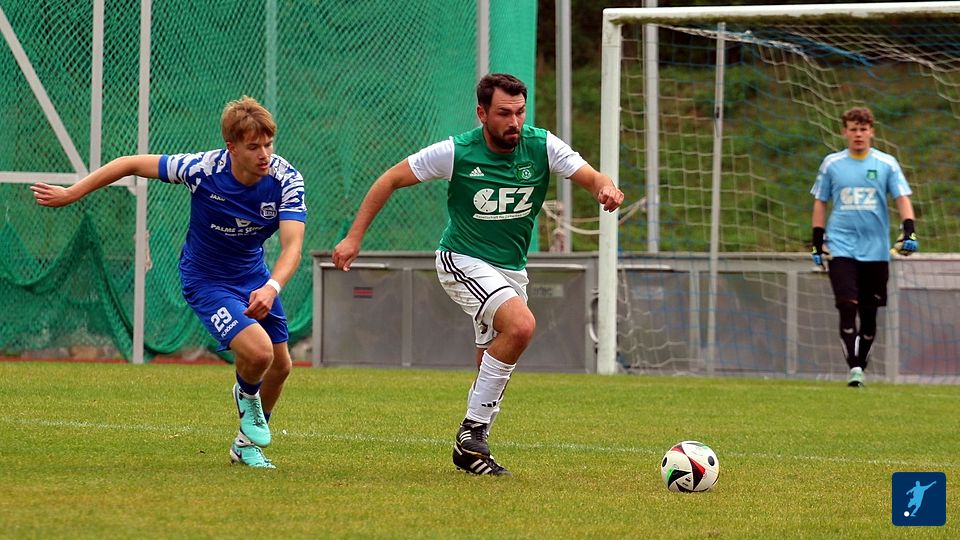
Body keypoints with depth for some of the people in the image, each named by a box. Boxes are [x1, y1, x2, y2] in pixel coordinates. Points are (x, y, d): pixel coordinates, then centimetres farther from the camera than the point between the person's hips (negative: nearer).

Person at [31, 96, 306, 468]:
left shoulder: (286, 180, -24)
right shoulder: (202, 169, -30)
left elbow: (292, 244, -34)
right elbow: (132, 164, -16)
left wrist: (272, 287, -55)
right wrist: (70, 194, -11)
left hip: (254, 276, 4)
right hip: (206, 280, -4)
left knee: (280, 366, 14)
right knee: (258, 351, -25)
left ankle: (247, 443, 40)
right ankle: (246, 393, 13)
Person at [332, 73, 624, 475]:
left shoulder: (542, 147, -8)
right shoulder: (456, 153, -16)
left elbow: (591, 178, -12)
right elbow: (391, 180, -6)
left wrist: (605, 188, -38)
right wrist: (354, 237, -9)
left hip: (511, 270, 6)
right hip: (463, 261, -6)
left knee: (493, 369, 9)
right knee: (521, 324, -28)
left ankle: (469, 450, 24)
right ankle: (473, 430, -20)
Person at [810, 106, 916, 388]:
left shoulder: (886, 164, 3)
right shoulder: (831, 164, 5)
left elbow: (902, 198, 1)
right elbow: (820, 202, 12)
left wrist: (908, 232, -14)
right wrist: (818, 241, 7)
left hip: (876, 250, 1)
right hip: (842, 247, -1)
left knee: (869, 313, 5)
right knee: (847, 307, -15)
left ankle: (861, 367, 18)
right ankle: (853, 368, -16)